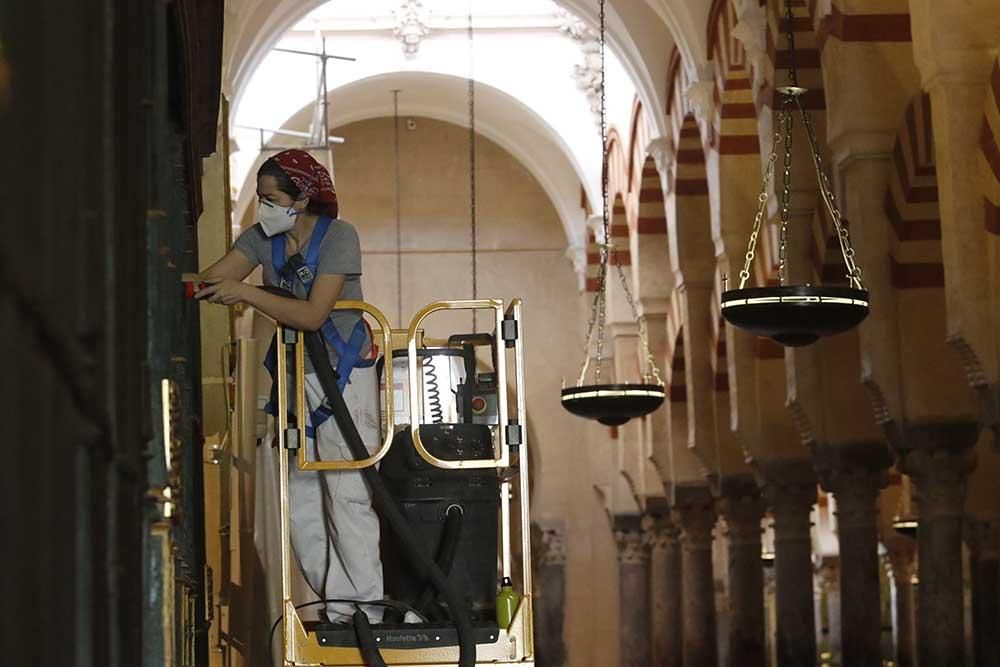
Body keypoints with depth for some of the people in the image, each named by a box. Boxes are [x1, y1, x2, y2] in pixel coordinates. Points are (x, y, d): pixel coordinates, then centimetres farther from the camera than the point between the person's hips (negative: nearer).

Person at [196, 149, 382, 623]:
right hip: (295, 376, 7)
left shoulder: (338, 237, -14)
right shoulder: (262, 239, 5)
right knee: (299, 495, 5)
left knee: (346, 492, -10)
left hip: (344, 374, -7)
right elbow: (212, 280, -6)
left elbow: (313, 315, -23)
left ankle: (362, 604, -6)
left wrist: (246, 293, -28)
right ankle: (335, 601, 12)